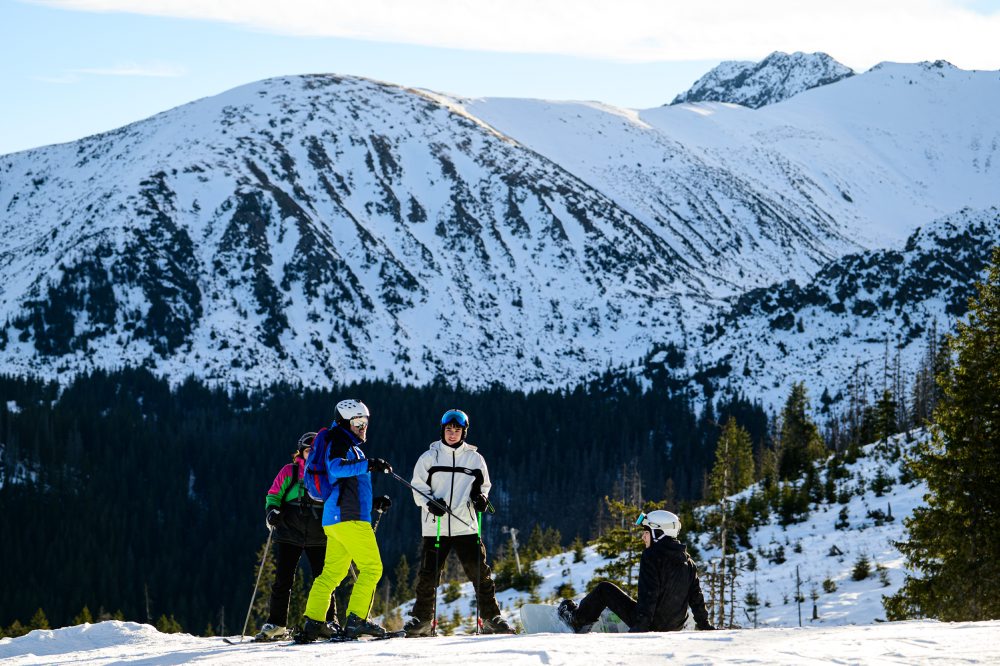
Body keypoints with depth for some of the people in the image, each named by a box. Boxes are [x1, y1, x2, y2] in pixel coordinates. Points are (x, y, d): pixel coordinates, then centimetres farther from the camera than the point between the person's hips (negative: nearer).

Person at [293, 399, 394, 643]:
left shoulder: (351, 445, 25)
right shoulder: (339, 442, -6)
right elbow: (336, 467, -28)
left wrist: (375, 502, 28)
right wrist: (368, 464, -37)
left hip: (334, 519, 10)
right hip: (348, 517, -10)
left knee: (332, 572, 10)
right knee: (371, 567, -10)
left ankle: (313, 622, 8)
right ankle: (356, 620, -14)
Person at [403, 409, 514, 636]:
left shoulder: (474, 458, 9)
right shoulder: (430, 457, 7)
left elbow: (483, 486, 19)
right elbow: (418, 486, 7)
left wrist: (481, 498, -4)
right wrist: (430, 503, -11)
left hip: (466, 526, 0)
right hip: (434, 526, 0)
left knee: (480, 573, -5)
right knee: (428, 574, 0)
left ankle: (492, 618, 2)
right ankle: (422, 619, 13)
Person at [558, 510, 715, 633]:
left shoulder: (652, 556, -14)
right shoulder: (687, 560, 7)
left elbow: (648, 594, -22)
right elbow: (696, 596, 10)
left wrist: (640, 626, -24)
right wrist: (705, 625, 18)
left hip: (650, 624, -7)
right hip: (675, 627, 7)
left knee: (604, 589, 10)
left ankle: (578, 619, 31)